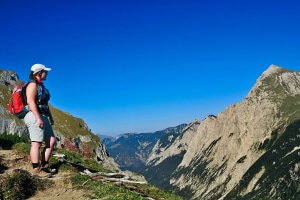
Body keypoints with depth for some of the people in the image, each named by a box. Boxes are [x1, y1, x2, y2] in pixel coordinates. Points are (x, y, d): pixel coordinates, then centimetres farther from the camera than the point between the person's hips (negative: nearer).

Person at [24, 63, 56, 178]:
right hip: (35, 116, -10)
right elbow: (30, 101, -18)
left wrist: (50, 117, 22)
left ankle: (44, 166, 12)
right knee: (37, 143, -11)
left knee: (51, 142, 7)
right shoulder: (33, 85, -7)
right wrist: (38, 118, -24)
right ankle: (36, 170, -11)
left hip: (43, 117, 10)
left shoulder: (41, 86, 21)